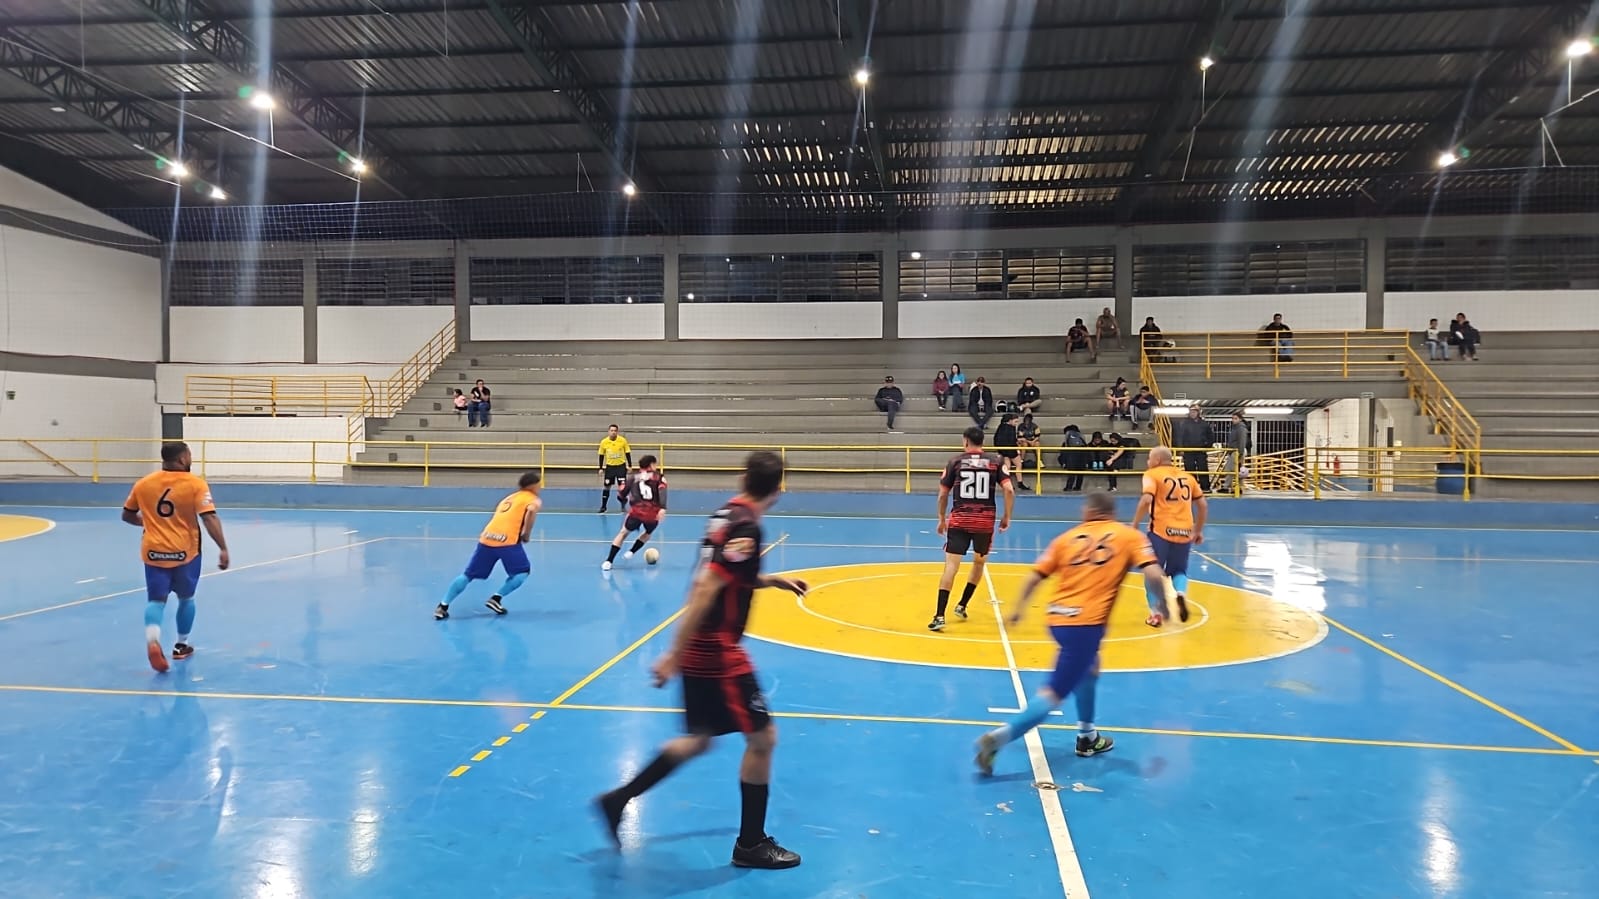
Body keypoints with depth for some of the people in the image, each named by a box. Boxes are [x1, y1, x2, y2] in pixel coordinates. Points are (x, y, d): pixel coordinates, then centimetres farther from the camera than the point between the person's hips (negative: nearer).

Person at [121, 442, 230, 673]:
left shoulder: (143, 483, 3)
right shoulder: (196, 484, -10)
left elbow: (127, 516, 15)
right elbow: (209, 518, -19)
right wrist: (223, 548, -19)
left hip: (154, 552, 2)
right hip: (184, 552, -2)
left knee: (156, 600, 4)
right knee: (186, 598, 18)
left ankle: (152, 641, -23)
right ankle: (181, 646, 28)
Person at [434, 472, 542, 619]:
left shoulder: (509, 498, 31)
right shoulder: (534, 500, 10)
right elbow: (531, 511, -13)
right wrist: (526, 534, -4)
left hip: (487, 539, 6)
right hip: (507, 541, -6)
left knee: (468, 575, 13)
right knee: (523, 571, 15)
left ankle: (442, 607, 7)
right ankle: (496, 599, 4)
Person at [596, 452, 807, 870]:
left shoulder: (728, 514, 7)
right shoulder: (746, 528, -21)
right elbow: (704, 592, -26)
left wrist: (772, 580, 26)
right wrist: (674, 655, -25)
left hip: (705, 650, 9)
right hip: (717, 653, -9)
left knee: (699, 739, 21)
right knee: (763, 736, 4)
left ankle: (618, 799, 26)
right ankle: (751, 844, 17)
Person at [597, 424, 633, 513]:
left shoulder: (623, 440, -10)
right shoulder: (604, 442, -7)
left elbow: (627, 453, -2)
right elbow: (601, 456, 3)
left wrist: (630, 465, -4)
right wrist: (601, 468, 2)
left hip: (621, 466, -1)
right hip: (609, 466, 1)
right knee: (606, 486, 6)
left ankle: (623, 505, 17)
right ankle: (603, 506, 18)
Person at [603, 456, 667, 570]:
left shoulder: (633, 477, 18)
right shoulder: (658, 477, 14)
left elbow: (620, 495, 17)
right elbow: (662, 491, -7)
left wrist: (625, 501, 39)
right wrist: (663, 508, -18)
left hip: (637, 512, 0)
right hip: (653, 513, 0)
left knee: (623, 533, 19)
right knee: (648, 533, 32)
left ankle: (609, 561, 8)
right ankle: (631, 552, 27)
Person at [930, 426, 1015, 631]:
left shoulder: (955, 461, 4)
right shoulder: (996, 461, 4)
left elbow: (942, 494, 5)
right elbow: (1009, 490, -6)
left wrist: (942, 519, 18)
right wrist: (1007, 518, 4)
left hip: (959, 520, -1)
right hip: (985, 522, 1)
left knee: (951, 565, -5)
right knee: (979, 562, 24)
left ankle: (940, 616, -14)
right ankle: (962, 606, 31)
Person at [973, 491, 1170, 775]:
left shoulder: (1068, 537, 14)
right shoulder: (1130, 536, 8)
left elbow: (1033, 578, 9)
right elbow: (1153, 576, -6)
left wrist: (1018, 609, 20)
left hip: (1058, 618, 5)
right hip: (1087, 622, -5)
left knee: (1089, 668, 33)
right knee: (1053, 694, -4)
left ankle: (1087, 737, 40)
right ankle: (997, 738, -15)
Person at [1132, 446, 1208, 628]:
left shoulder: (1152, 474, 1)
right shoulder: (1187, 476, 16)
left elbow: (1146, 500, -15)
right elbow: (1203, 505, 16)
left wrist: (1134, 526, -8)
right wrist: (1199, 531, 25)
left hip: (1161, 530, -4)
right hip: (1185, 532, 4)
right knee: (1178, 571, 22)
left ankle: (1157, 613, 12)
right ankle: (1181, 594, -8)